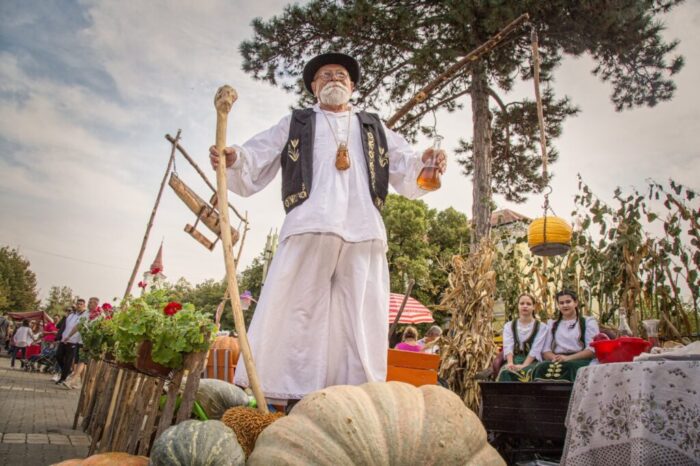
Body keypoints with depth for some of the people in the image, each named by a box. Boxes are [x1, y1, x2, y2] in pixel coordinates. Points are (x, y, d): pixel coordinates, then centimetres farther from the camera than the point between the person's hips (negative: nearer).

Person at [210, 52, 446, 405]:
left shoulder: (375, 129, 30)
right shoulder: (294, 125, 27)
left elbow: (408, 176, 22)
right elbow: (252, 167, 15)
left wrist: (425, 163, -1)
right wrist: (232, 159, -8)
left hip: (364, 232, 2)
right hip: (309, 228, -1)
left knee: (362, 323, -2)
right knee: (294, 317, -9)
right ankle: (283, 401, -5)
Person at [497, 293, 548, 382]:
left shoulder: (541, 327, 9)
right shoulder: (509, 326, 16)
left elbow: (536, 349, -5)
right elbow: (508, 346, 0)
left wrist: (524, 365, -21)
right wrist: (510, 363, -21)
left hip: (532, 361, -1)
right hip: (514, 359, 2)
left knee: (528, 373, -37)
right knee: (505, 372, -33)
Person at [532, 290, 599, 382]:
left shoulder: (588, 322, 17)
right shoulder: (552, 324, 26)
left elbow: (592, 349, 2)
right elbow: (546, 350, 15)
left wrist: (568, 358, -14)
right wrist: (555, 357, -11)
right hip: (558, 360, 2)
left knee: (569, 366, -40)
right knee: (541, 367, -36)